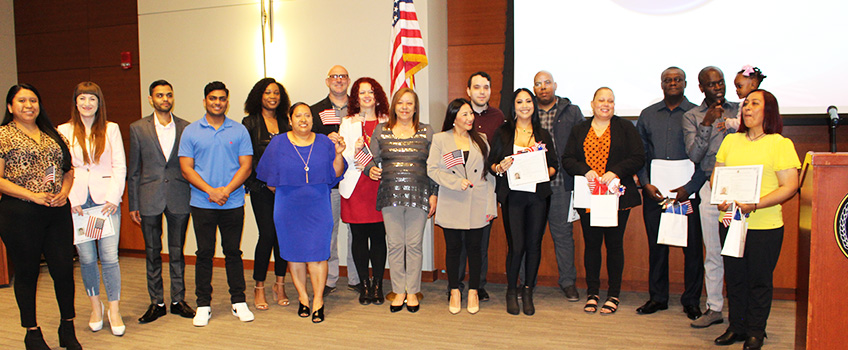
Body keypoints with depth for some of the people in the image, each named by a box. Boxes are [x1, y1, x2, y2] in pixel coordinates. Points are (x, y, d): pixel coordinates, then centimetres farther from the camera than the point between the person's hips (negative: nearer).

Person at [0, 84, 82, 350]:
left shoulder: (53, 135, 14)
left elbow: (68, 168, 18)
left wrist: (64, 192, -1)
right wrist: (33, 196, -15)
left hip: (58, 211, 4)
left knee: (64, 269, 5)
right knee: (27, 273, 7)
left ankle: (67, 328, 21)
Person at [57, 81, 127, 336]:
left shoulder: (111, 129, 9)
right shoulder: (63, 131, 9)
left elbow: (119, 166, 4)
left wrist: (113, 198, -6)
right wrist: (71, 200, -6)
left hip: (106, 200, -1)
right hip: (77, 202, 1)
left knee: (110, 256, -5)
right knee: (86, 257, 4)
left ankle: (114, 311, 3)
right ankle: (96, 306, 21)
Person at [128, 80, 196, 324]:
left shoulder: (185, 128, 4)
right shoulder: (138, 128, 3)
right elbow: (133, 169, 4)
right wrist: (133, 204, 1)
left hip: (179, 198, 0)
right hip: (149, 199, 0)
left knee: (177, 251, 9)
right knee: (152, 253, 8)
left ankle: (178, 300, 21)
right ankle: (156, 303, 20)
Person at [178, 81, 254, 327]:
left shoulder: (239, 131, 5)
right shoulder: (191, 131, 5)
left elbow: (246, 166, 0)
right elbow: (186, 168, -1)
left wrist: (226, 190, -14)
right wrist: (210, 191, -14)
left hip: (233, 203, 0)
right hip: (202, 203, 0)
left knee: (233, 252, 7)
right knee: (204, 253, 5)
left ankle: (238, 302, 17)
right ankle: (203, 305, 15)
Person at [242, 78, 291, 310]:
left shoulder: (285, 123, 14)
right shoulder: (250, 123, 3)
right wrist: (264, 181, -9)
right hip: (261, 188, -3)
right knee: (267, 235, -7)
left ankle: (279, 284, 16)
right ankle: (259, 288, 8)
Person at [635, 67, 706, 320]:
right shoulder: (648, 115, 11)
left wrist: (689, 188, -13)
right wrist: (646, 183, -3)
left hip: (688, 192, -2)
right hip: (654, 192, 2)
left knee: (692, 246, 3)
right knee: (656, 245, 8)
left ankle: (691, 300, 17)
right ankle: (657, 297, 21)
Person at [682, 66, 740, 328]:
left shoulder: (738, 110, 11)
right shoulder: (691, 116, 8)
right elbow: (694, 155, -2)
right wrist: (707, 124, -13)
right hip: (710, 186, 0)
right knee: (713, 250, 4)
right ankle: (714, 308, 12)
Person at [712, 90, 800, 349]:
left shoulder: (781, 144, -3)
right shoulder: (731, 141, 11)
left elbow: (790, 186, -9)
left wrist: (755, 205, -21)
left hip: (765, 224, -4)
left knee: (759, 280, 5)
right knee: (734, 277, 10)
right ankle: (736, 327, 24)